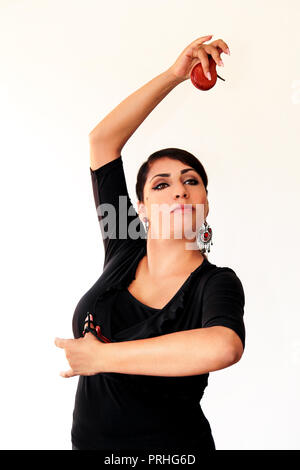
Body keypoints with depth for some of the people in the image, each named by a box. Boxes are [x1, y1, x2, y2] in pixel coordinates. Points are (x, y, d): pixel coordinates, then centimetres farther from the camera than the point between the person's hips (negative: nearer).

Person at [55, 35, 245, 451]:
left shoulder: (218, 284, -17)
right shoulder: (124, 251, -7)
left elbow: (223, 347, -41)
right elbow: (103, 139, -8)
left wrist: (100, 357, -32)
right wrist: (173, 75, -11)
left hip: (171, 444, -3)